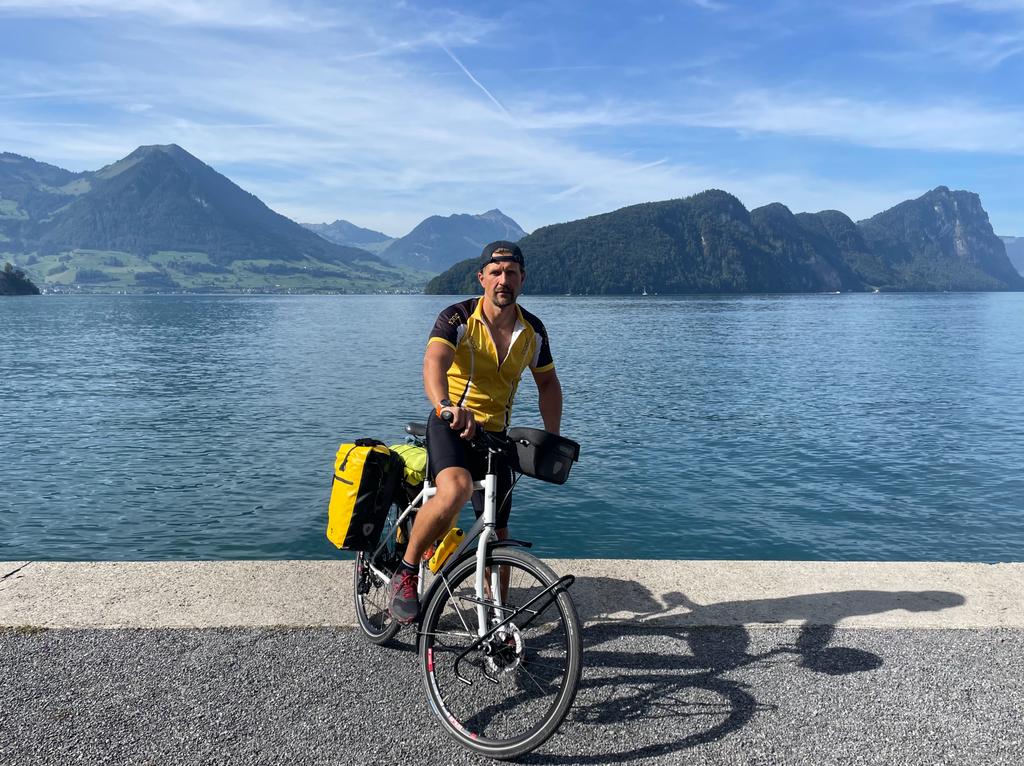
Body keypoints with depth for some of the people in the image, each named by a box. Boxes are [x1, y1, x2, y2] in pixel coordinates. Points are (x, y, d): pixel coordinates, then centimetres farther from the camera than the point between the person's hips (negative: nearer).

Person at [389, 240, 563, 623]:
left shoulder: (533, 331, 1)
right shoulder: (457, 319, -14)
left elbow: (547, 383, 14)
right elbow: (433, 364, -32)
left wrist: (552, 439, 4)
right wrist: (446, 405, -53)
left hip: (495, 433, 5)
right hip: (451, 425, -4)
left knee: (497, 535, 8)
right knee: (456, 489, -35)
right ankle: (406, 572, -12)